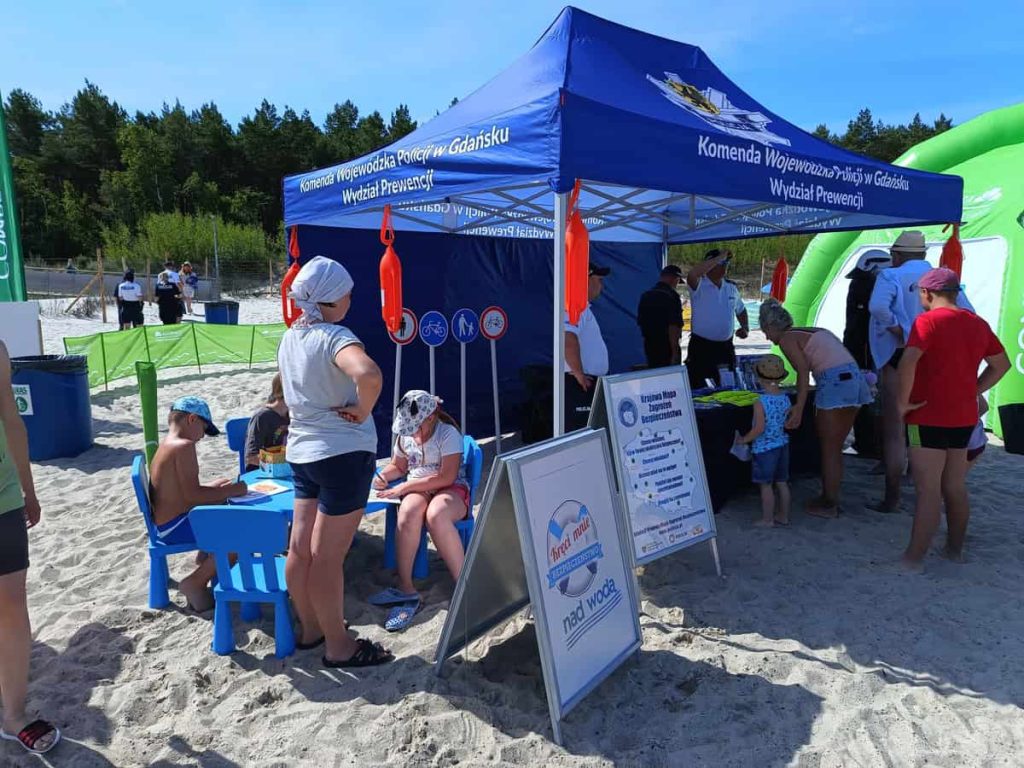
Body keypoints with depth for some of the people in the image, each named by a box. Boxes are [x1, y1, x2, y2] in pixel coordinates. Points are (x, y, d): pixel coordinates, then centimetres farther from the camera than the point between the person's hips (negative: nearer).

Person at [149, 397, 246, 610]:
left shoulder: (165, 446, 11)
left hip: (165, 524, 11)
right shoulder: (184, 446, -19)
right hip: (177, 527, -11)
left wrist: (213, 487, 14)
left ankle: (206, 560, 28)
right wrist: (231, 490, -15)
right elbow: (192, 495, -25)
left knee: (223, 508, 26)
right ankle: (195, 583, -5)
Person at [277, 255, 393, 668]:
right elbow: (368, 374, -40)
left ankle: (311, 628, 33)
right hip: (343, 452, -8)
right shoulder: (334, 337, -19)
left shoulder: (290, 337, 8)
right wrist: (363, 411, -22)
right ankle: (338, 646, 16)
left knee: (300, 548, 15)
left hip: (301, 451, 8)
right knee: (328, 556, 1)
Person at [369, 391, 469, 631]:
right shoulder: (405, 435, 9)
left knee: (436, 514, -42)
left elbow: (446, 477, -18)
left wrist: (403, 487, -17)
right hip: (417, 489, 4)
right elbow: (398, 466, 24)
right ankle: (405, 589, -29)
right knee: (408, 512, -36)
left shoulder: (448, 433, -11)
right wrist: (383, 476, -1)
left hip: (451, 490, -4)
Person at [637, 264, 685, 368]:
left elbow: (640, 322, 14)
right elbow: (674, 326, -21)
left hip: (649, 346, 7)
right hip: (667, 348, -7)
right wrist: (675, 352, -19)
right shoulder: (672, 296, -15)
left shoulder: (645, 296, 7)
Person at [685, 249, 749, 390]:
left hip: (726, 347, 6)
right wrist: (719, 258, -27)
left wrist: (745, 328, 6)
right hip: (701, 347, -6)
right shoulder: (699, 285, -10)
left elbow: (741, 310, 25)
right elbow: (691, 275, -34)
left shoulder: (731, 287, 11)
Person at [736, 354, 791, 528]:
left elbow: (759, 429, -22)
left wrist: (744, 439, -9)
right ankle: (783, 516, 26)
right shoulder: (786, 399, -1)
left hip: (764, 448, -7)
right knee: (781, 483, 16)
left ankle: (767, 519, 11)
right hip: (783, 445, 7)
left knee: (766, 485, 4)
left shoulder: (760, 402, -21)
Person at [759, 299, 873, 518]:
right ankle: (830, 498, 25)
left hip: (836, 383, -8)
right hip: (856, 379, 8)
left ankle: (828, 505, 11)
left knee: (829, 450, 4)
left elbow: (804, 371, -13)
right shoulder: (814, 331, 24)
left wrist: (799, 407, -21)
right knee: (834, 448, 17)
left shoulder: (787, 339, 0)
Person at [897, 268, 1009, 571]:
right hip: (964, 419, 7)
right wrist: (972, 392, 17)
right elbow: (1001, 364, 20)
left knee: (928, 491, -4)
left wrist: (903, 402, -18)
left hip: (929, 418, -7)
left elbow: (908, 361, -28)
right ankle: (955, 550, 29)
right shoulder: (978, 324, 10)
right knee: (956, 488, 17)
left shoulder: (928, 321, -13)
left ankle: (914, 559, 2)